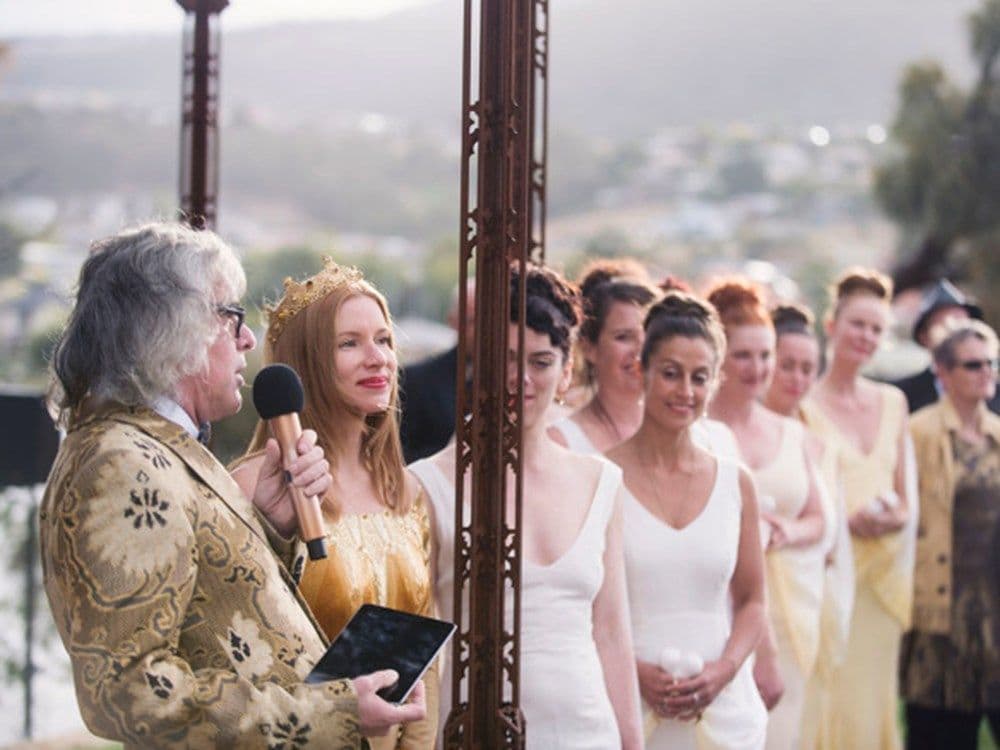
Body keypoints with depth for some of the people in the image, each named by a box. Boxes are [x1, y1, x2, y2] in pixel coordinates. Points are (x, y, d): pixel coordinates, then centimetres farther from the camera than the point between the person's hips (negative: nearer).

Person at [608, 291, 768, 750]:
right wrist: (634, 671, -14)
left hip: (722, 709, 3)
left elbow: (751, 600, 12)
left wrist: (725, 668, -4)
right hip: (626, 708, -3)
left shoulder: (735, 483, 7)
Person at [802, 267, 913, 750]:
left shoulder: (892, 402, 13)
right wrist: (848, 519, -17)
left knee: (874, 701, 6)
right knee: (831, 697, -10)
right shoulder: (806, 404, -4)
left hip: (884, 572, 5)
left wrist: (895, 516, -2)